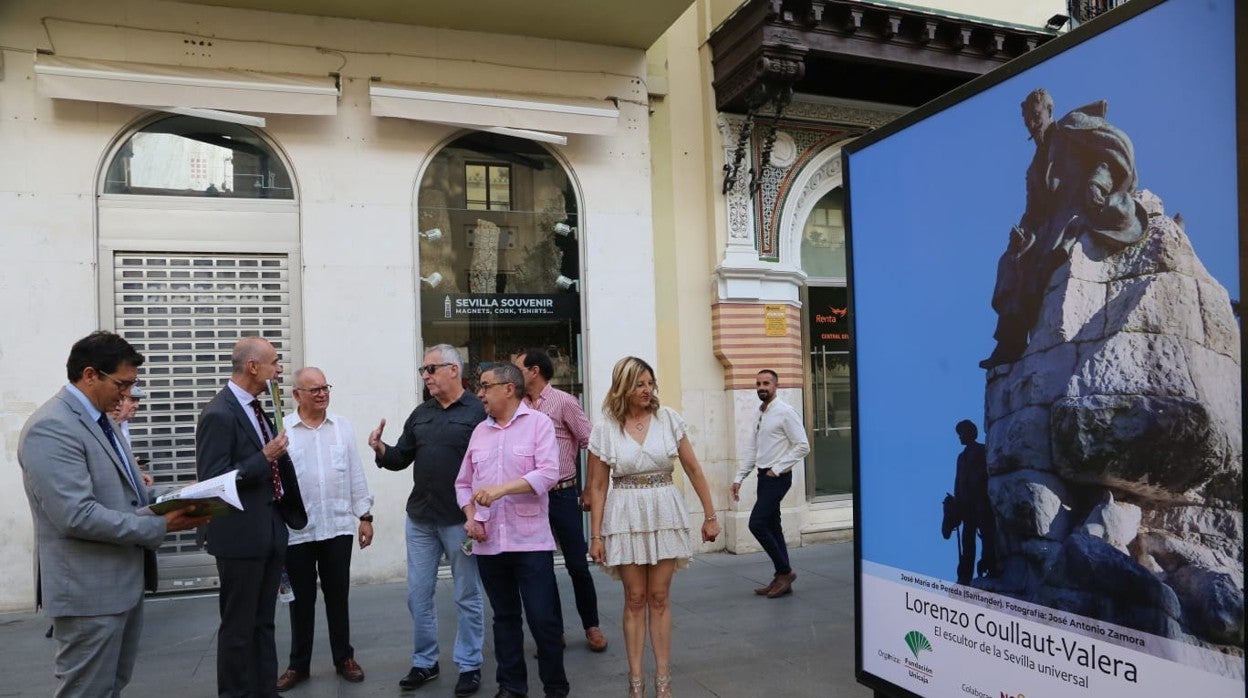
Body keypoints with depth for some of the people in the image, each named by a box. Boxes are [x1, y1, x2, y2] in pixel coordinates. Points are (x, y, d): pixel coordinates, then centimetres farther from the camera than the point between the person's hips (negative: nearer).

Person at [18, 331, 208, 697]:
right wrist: (160, 526, -22)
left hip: (124, 580, 10)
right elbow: (77, 515, -27)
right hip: (90, 589, -10)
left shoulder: (100, 420, 12)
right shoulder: (51, 427, -19)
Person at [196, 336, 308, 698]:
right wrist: (265, 457, -23)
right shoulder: (219, 414, -17)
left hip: (270, 529, 9)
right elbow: (212, 481, -21)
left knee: (264, 622, 18)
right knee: (239, 626, 5)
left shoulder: (255, 407, 10)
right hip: (241, 535, -9)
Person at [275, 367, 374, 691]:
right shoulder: (281, 430, -5)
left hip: (338, 528, 2)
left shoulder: (343, 427, 3)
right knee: (301, 600, 11)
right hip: (297, 531, -1)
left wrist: (365, 516, 4)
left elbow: (356, 475, 6)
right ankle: (298, 664, 26)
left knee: (338, 597, 12)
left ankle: (344, 658, 26)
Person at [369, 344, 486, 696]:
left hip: (461, 520, -6)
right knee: (418, 595, 12)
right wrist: (382, 451, -9)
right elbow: (401, 459, 12)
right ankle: (424, 662, 27)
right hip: (420, 520, 6)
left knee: (467, 597, 7)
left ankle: (469, 666, 19)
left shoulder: (478, 411, -10)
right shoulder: (421, 413, 10)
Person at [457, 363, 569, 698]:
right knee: (505, 617, 14)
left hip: (531, 542, -5)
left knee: (543, 618, 0)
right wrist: (470, 516, -1)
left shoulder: (538, 423, -3)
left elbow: (548, 473, -15)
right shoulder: (480, 431, 12)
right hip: (488, 543, 5)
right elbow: (463, 482, 16)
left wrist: (501, 489, -23)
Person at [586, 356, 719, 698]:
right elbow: (597, 486, 0)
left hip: (665, 514, 1)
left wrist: (710, 515, 2)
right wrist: (595, 535, -2)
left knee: (659, 598, 7)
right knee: (635, 599, 6)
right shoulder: (605, 429, -3)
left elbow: (693, 469, 3)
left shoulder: (668, 418, -1)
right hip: (625, 517, -1)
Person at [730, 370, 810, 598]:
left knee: (757, 524, -11)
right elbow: (752, 450, 15)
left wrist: (777, 469, -15)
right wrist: (739, 478, 10)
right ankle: (782, 578, 20)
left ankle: (784, 571, 5)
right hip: (764, 476, 8)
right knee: (772, 527, 11)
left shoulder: (785, 412, -12)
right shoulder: (760, 414, 12)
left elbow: (802, 446, -15)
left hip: (777, 477, -8)